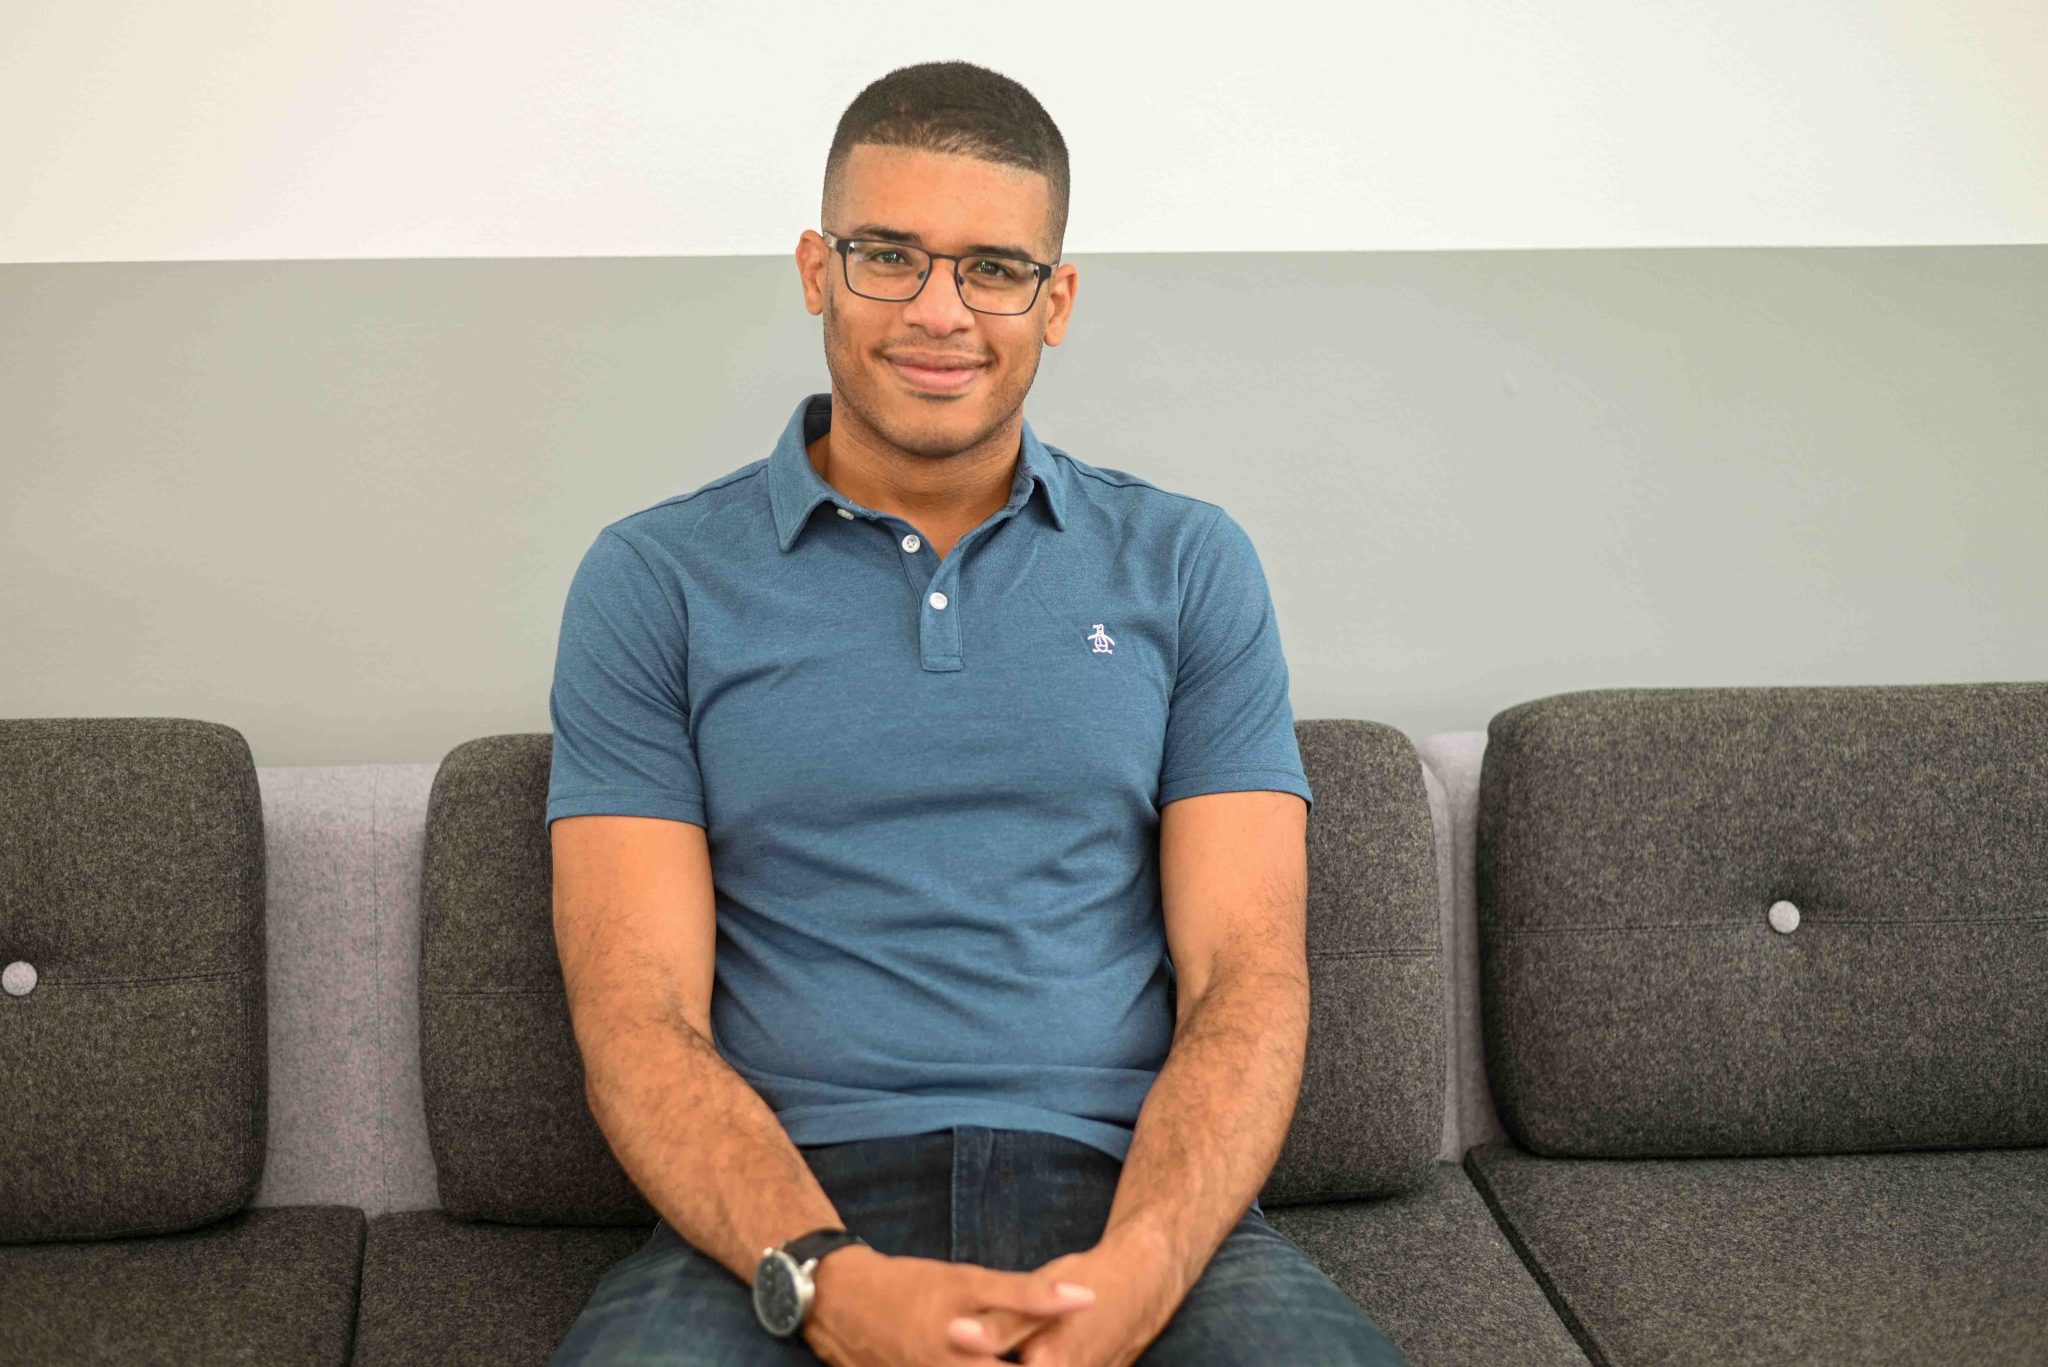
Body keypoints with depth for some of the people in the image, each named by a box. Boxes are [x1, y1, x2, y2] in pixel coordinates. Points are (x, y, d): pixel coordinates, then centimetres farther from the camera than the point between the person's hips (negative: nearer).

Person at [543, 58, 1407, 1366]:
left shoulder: (1189, 566, 10)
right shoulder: (654, 583, 7)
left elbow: (1245, 980, 3)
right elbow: (640, 1015, -1)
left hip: (1124, 1187, 2)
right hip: (785, 1207, -1)